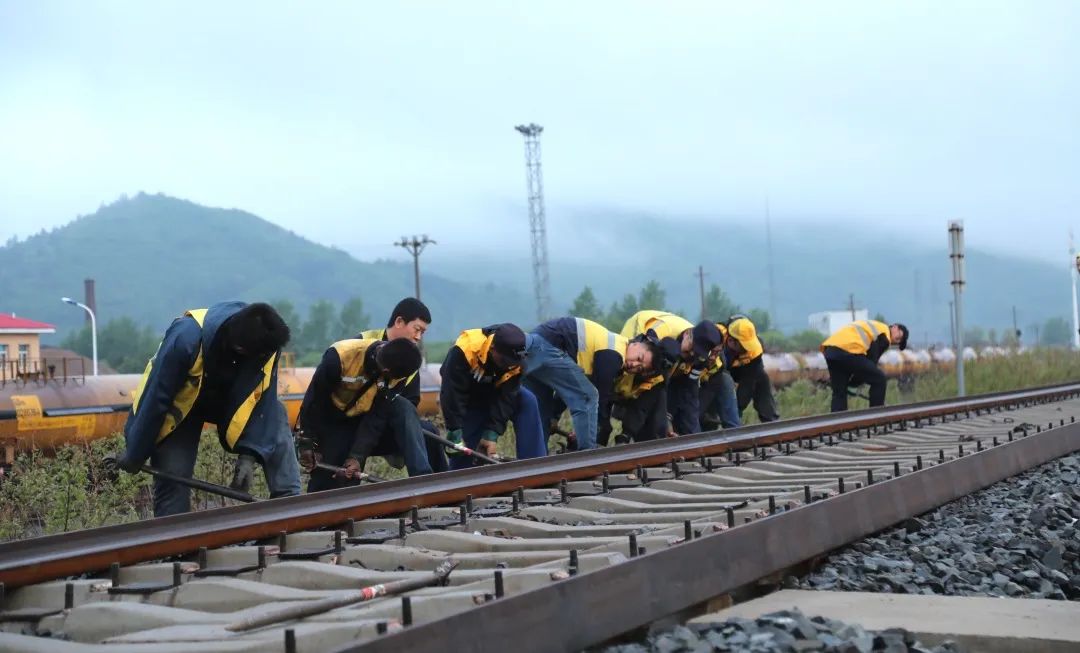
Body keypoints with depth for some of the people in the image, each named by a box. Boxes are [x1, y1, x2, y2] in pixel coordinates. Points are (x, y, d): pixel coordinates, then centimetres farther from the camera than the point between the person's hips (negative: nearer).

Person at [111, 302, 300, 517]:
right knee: (173, 476, -14)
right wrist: (135, 454, -18)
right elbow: (155, 399, -28)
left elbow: (263, 400, -18)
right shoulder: (186, 337, -39)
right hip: (180, 405, -3)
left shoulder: (266, 338, -28)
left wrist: (249, 454, -27)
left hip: (229, 398, 4)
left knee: (276, 421, -17)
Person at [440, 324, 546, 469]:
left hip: (494, 394, 2)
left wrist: (492, 434, -32)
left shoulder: (515, 359, -26)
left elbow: (505, 398, -25)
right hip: (466, 399, -2)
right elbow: (452, 394, -35)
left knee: (527, 401, -23)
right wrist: (455, 434, -35)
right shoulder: (464, 350, -38)